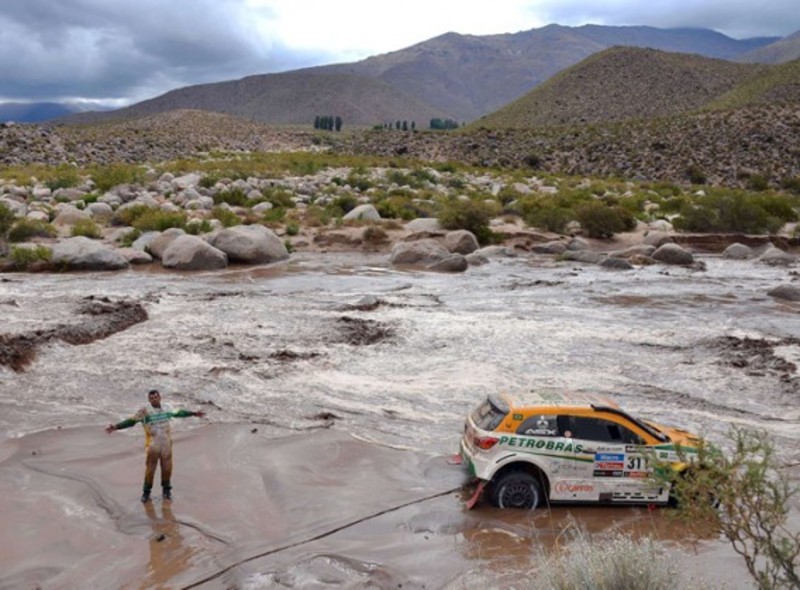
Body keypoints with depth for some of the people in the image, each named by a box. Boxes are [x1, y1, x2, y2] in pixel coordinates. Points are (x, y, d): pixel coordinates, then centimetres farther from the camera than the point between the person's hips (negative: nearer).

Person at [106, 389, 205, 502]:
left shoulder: (167, 408, 5)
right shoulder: (145, 411, -8)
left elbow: (178, 413, 21)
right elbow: (131, 421, -10)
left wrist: (194, 413, 29)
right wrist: (116, 427, -20)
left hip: (167, 445, 3)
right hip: (152, 446, -3)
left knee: (167, 468, 8)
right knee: (150, 470, 0)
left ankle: (166, 490, 28)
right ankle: (146, 492, 18)